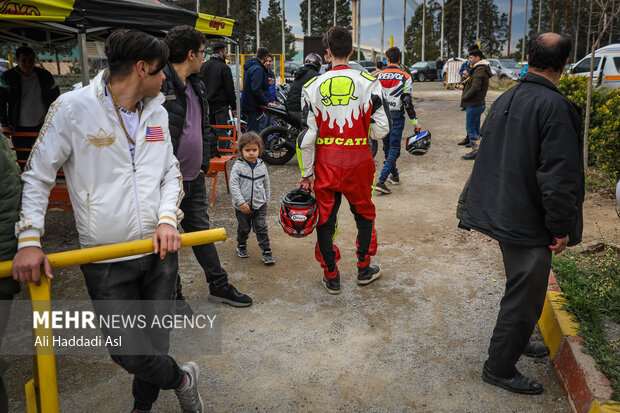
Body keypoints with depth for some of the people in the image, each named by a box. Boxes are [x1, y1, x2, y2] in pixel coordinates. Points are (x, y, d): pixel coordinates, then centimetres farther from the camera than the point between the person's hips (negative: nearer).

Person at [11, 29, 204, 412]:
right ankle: (181, 378, 26)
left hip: (160, 249, 4)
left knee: (156, 338, 14)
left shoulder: (157, 111, 7)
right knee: (125, 347, -4)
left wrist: (168, 218, -6)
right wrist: (29, 240, -11)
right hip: (107, 260, -4)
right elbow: (37, 177, -3)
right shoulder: (73, 107, -9)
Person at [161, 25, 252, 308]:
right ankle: (173, 296, 26)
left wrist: (204, 163, 10)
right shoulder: (159, 84, -18)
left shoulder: (196, 84, 11)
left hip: (194, 178, 8)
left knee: (201, 232, 18)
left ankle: (219, 286, 32)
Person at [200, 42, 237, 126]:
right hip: (220, 105, -6)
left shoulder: (203, 66, 8)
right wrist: (234, 107, -2)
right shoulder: (224, 67, -10)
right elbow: (230, 89, -9)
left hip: (206, 104, 6)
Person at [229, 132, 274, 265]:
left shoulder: (262, 166, 0)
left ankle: (266, 251, 7)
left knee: (261, 228, 1)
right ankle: (241, 246, 39)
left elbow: (266, 185, 10)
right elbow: (233, 185, -15)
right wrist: (241, 202, -20)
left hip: (259, 205, 1)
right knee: (243, 228, 16)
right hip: (242, 206, -1)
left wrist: (266, 201, 12)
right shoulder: (238, 167, -11)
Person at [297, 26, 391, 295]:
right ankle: (364, 270, 32)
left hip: (325, 164, 0)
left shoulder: (314, 86, -4)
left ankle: (331, 277, 23)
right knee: (364, 215, 20)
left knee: (325, 220, 13)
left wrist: (306, 173, 2)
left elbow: (307, 136, -5)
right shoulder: (369, 83, -5)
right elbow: (383, 127, -6)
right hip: (358, 162, 0)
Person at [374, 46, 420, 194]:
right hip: (396, 116, -3)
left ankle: (394, 175, 34)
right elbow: (407, 101, -10)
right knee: (394, 148, -1)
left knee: (387, 147, 19)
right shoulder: (405, 77, -6)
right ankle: (381, 181, -14)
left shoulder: (377, 76, 0)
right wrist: (415, 121, -6)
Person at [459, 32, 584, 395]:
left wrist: (483, 209, 21)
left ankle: (516, 340, 46)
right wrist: (561, 229, -14)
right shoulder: (555, 106, -20)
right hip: (530, 222, -9)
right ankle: (500, 368, 20)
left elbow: (487, 157, 14)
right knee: (525, 295, 6)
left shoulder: (505, 100, 7)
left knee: (521, 287, 27)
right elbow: (558, 177, -24)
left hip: (502, 212, 9)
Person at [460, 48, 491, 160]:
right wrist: (464, 86, 2)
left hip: (474, 105, -10)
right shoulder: (479, 69, 16)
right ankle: (478, 148, 22)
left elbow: (475, 87, -24)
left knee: (470, 128, -4)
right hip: (478, 104, 10)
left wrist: (464, 97, -15)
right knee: (476, 128, 15)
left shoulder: (479, 71, -17)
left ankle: (476, 151, -1)